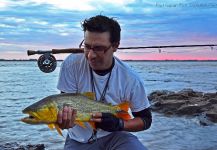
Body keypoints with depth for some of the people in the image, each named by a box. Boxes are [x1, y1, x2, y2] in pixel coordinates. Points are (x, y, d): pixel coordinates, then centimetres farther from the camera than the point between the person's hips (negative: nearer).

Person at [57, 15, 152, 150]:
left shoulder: (131, 79, -15)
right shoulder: (72, 65, -15)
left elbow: (146, 120, -4)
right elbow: (66, 104, -9)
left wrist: (119, 124, -23)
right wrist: (64, 119, -33)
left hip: (113, 136, -2)